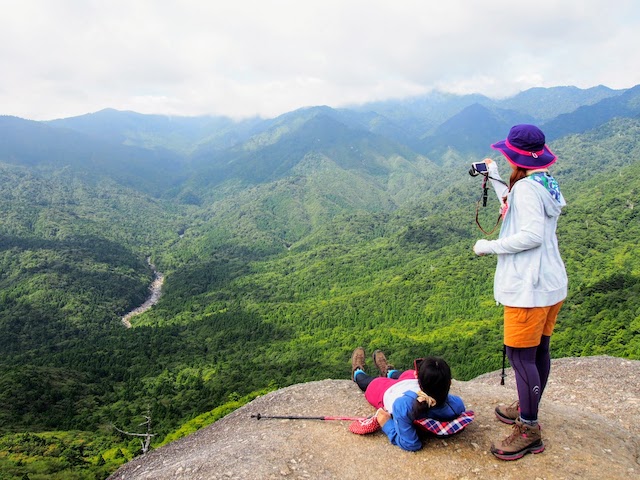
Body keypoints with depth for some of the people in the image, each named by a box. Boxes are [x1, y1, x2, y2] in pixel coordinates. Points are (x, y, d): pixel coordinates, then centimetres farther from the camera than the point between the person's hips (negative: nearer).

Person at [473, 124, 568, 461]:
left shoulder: (526, 186, -17)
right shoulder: (547, 184, 12)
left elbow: (532, 235, -25)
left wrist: (489, 246, -16)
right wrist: (494, 178, 27)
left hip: (529, 288, -10)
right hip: (551, 283, 10)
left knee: (520, 355, -3)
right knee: (539, 350, 19)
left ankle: (529, 431, 7)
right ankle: (527, 409, 35)